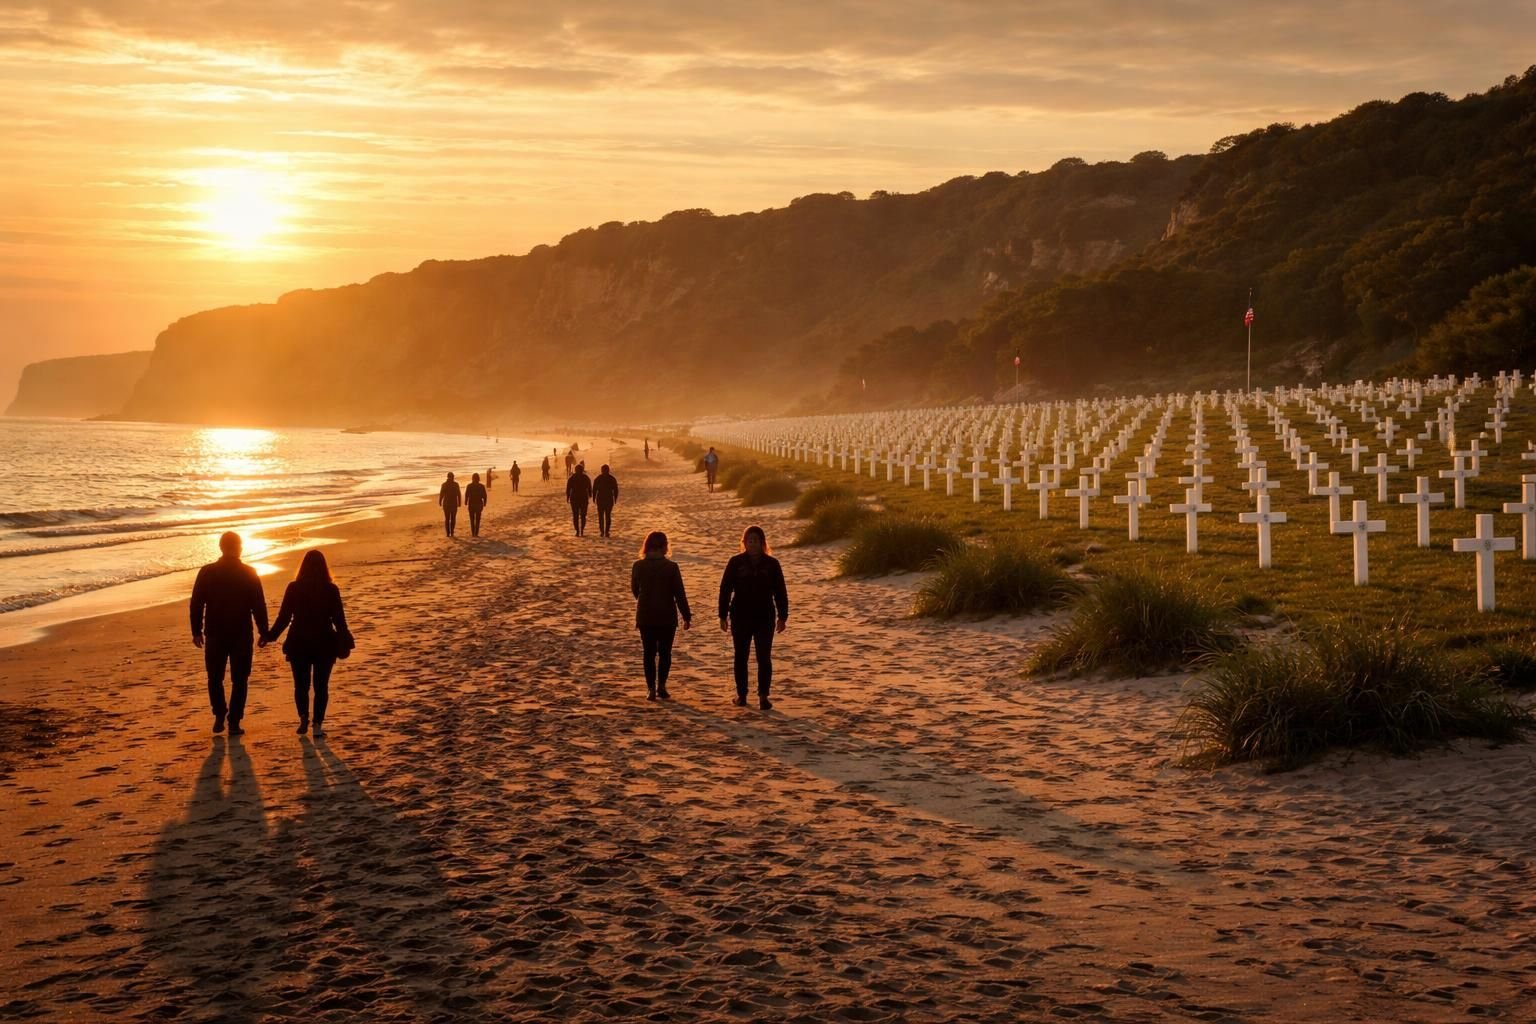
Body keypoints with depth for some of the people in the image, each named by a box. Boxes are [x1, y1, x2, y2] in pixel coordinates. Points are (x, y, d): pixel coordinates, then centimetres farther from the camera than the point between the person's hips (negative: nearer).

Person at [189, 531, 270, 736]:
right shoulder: (249, 574, -6)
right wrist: (263, 632, 2)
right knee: (239, 680, 6)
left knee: (215, 678, 17)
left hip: (215, 635, 1)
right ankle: (234, 722, 1)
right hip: (242, 635, -1)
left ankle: (220, 716, 10)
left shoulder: (206, 573, -2)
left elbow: (196, 604, 0)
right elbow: (259, 606, -5)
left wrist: (197, 631, 9)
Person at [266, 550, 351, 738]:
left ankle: (304, 717, -8)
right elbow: (339, 619, -4)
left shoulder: (294, 588, -6)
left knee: (301, 685, 12)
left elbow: (284, 617, -3)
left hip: (299, 645, 0)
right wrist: (345, 642, 6)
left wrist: (271, 636, 9)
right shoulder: (331, 590, -7)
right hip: (325, 645, 0)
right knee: (321, 685, 7)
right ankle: (318, 724, 0)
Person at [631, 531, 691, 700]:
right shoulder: (671, 567, -10)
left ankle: (651, 689, 4)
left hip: (645, 616, 1)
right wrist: (686, 616, 0)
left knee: (649, 653, 9)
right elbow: (679, 594, -8)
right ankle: (661, 686, 3)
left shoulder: (638, 566, -4)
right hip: (667, 616, -1)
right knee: (665, 653, 12)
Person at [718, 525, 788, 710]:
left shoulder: (771, 564, 1)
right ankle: (741, 694, 20)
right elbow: (725, 589, 0)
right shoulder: (736, 562, -2)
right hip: (740, 618, 0)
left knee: (764, 658, -4)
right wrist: (723, 616, -2)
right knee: (741, 657, 9)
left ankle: (763, 696, 1)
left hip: (765, 618, 0)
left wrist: (782, 616, 1)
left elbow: (780, 592, 4)